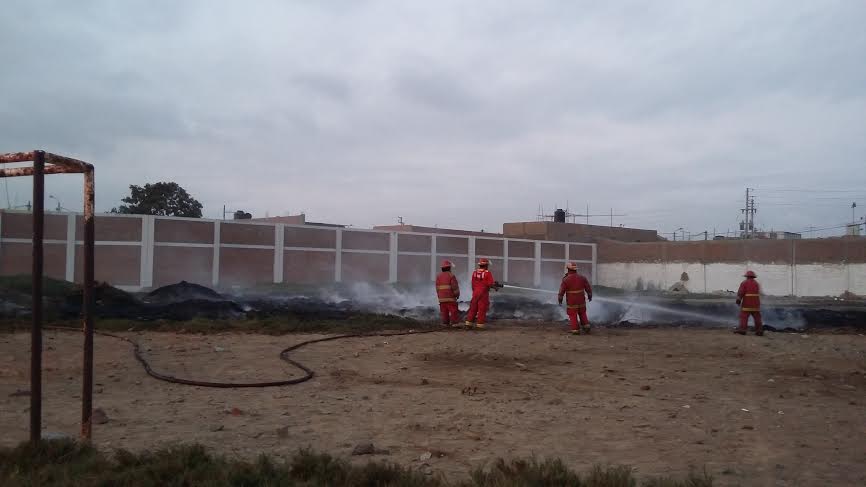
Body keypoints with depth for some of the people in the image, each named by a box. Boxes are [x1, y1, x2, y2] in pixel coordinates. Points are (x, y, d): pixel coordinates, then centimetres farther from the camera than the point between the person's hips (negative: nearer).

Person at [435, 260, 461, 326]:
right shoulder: (451, 275, -10)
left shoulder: (439, 276, 6)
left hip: (442, 297, 5)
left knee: (444, 311, 8)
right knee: (453, 310, -2)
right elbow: (455, 286, -10)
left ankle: (445, 323, 7)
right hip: (450, 297, -5)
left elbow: (437, 287, 8)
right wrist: (457, 294, 3)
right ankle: (455, 323, -5)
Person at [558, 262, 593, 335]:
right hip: (581, 300, 3)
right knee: (582, 314, 20)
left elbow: (561, 290, -11)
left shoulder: (566, 279, -16)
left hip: (571, 301, -3)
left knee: (573, 316, 9)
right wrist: (590, 296, 16)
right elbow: (588, 288, 0)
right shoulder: (582, 278, -6)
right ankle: (586, 327, 14)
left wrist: (560, 299, 3)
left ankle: (576, 330, 9)